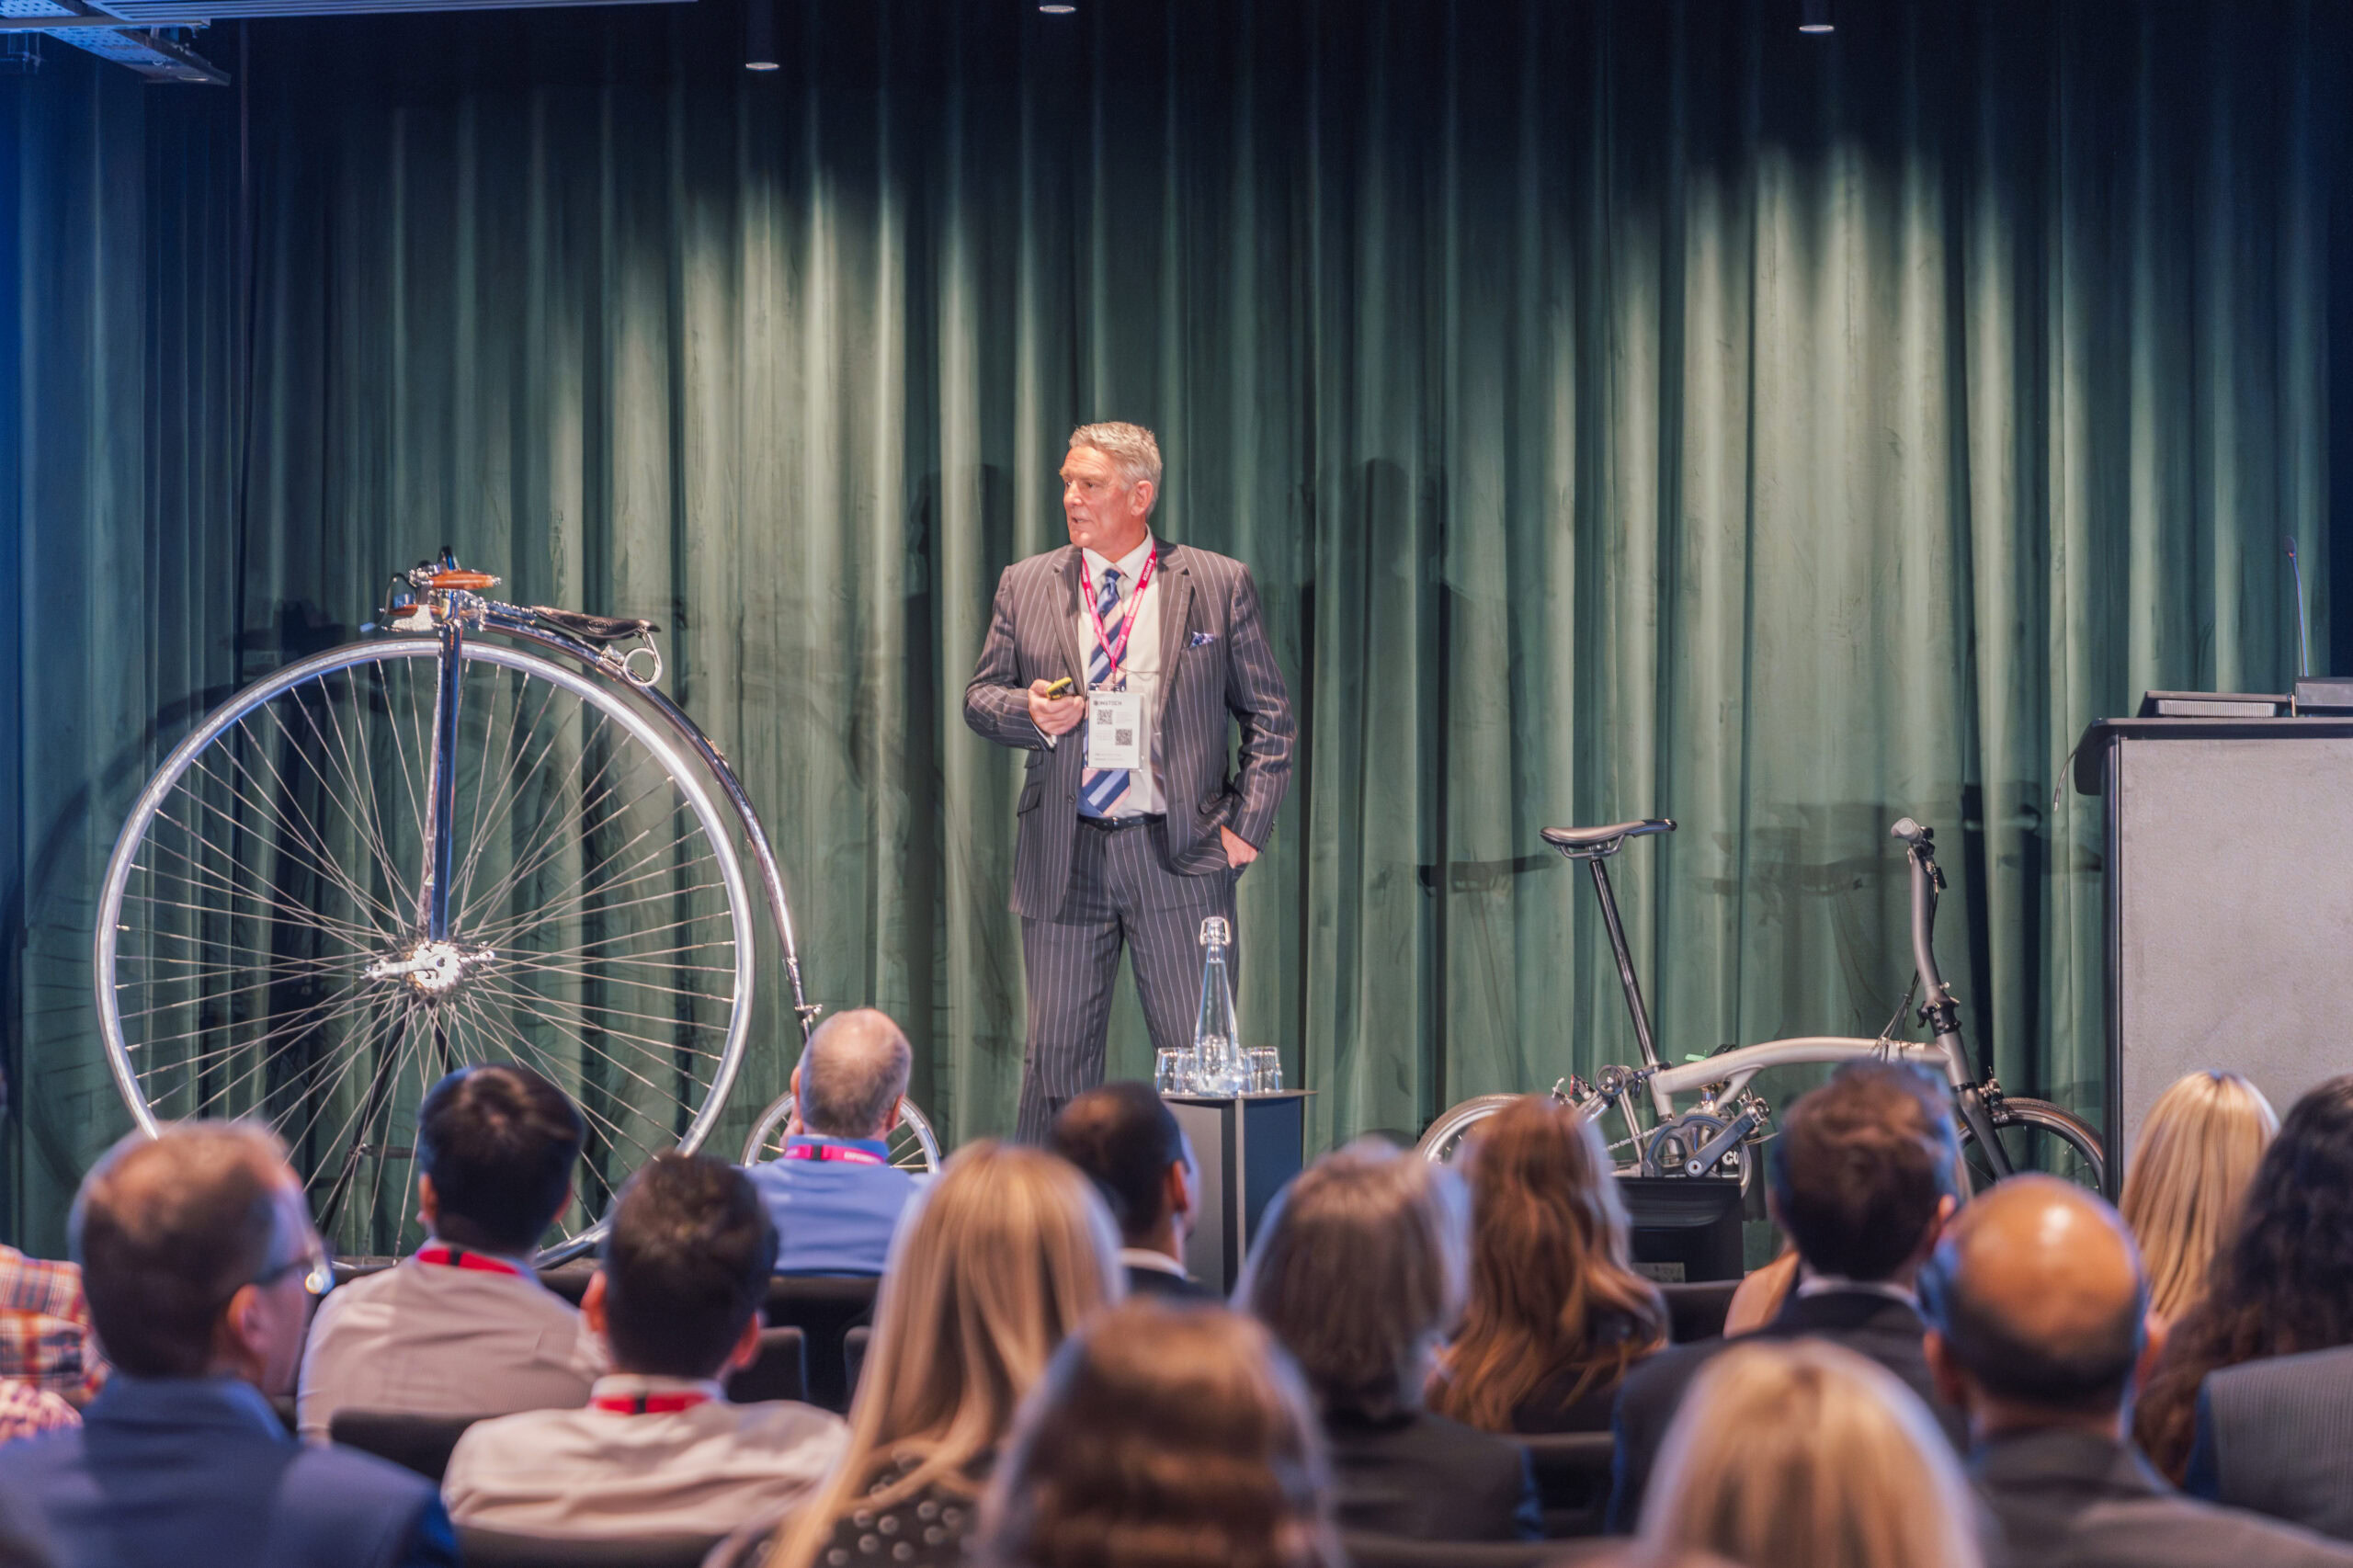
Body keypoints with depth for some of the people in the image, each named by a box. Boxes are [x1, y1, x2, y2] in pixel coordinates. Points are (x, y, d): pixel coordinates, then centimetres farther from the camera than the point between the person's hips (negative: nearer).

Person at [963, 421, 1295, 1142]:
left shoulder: (1220, 584, 3)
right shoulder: (1025, 585, 8)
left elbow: (1269, 715, 7)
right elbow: (979, 696, 14)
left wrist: (1247, 825, -2)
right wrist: (1028, 711, -9)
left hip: (1179, 853, -2)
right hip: (1063, 858, 2)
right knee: (1057, 1054, 4)